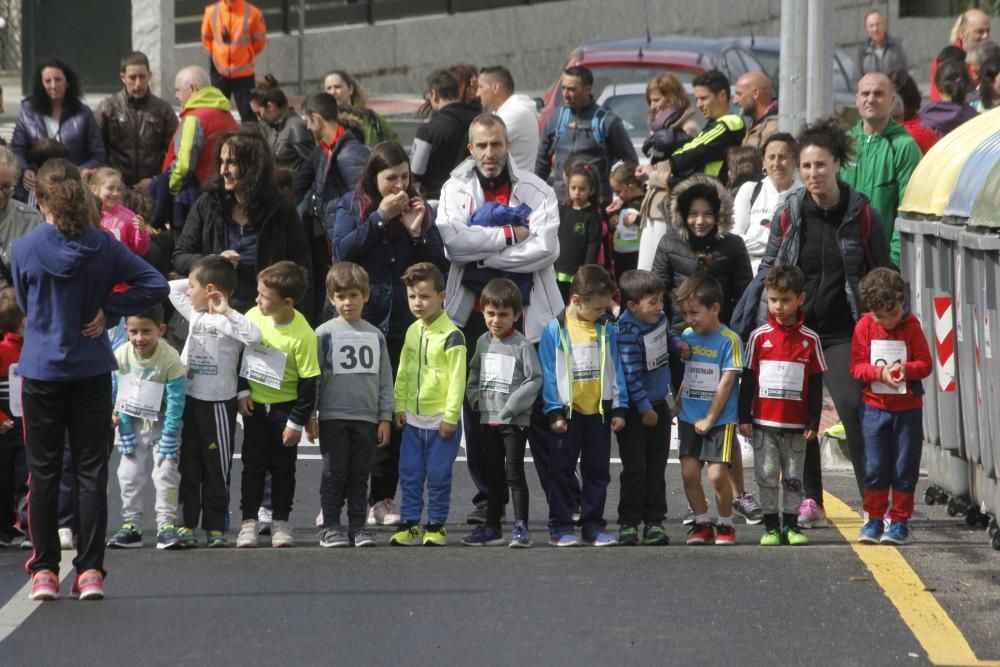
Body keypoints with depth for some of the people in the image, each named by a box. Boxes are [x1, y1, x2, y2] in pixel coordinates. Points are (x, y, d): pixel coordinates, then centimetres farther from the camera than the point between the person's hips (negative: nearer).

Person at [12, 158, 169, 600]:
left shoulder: (24, 249, -9)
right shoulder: (103, 246, -5)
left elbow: (25, 306, 6)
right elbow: (155, 285, -6)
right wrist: (107, 310, -5)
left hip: (41, 372, -1)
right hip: (92, 371, 1)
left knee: (43, 472, 8)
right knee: (92, 472, 6)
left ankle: (44, 572, 10)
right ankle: (90, 572, 4)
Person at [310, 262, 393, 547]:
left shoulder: (375, 336, 8)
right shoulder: (324, 334, -2)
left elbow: (385, 380, 11)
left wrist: (385, 418, 5)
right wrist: (309, 416, -5)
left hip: (366, 417, 3)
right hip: (332, 417, -3)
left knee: (360, 475, 6)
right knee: (334, 473, -1)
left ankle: (358, 526, 11)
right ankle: (331, 527, 4)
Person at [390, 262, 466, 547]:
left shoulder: (451, 335, -14)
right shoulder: (412, 331, 8)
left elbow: (457, 379, -15)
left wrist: (451, 416, -15)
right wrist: (400, 406, 9)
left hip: (440, 420, -6)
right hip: (413, 418, 6)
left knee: (438, 475, 2)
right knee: (410, 473, 8)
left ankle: (436, 525, 12)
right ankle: (410, 524, 16)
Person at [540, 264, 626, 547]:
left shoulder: (606, 330, 3)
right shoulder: (555, 330, -8)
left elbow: (615, 370, 6)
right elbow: (549, 374, -7)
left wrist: (619, 408, 2)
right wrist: (554, 412, -11)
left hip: (599, 411, 4)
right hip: (568, 412, -3)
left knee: (598, 471, 8)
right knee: (562, 471, 2)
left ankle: (593, 525, 15)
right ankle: (561, 527, 7)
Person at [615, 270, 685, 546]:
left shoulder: (659, 319, 2)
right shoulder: (628, 332, -23)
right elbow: (631, 374, -22)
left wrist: (677, 344, 3)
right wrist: (644, 409, -17)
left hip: (659, 404, 7)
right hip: (634, 410, -7)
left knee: (656, 467, 9)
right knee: (635, 469, -4)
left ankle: (654, 522, 14)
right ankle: (629, 523, 4)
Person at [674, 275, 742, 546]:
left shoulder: (729, 340, -9)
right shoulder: (687, 336, 7)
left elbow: (726, 381, -11)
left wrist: (710, 419, -11)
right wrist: (678, 404, 7)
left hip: (720, 419, -5)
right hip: (690, 418, 5)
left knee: (717, 474, -11)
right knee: (689, 471, -1)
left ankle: (725, 524, 8)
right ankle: (701, 523, 14)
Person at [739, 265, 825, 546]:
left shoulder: (810, 340, 1)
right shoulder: (759, 337, 1)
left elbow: (816, 385, 5)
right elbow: (748, 379, 5)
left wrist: (813, 422, 1)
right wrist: (744, 417, 1)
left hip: (796, 424, 0)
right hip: (763, 422, 0)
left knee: (794, 478, 5)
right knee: (767, 475, 1)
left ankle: (791, 525, 12)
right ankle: (771, 526, 7)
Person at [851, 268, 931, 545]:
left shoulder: (911, 326, -3)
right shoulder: (865, 326, -2)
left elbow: (926, 364, -4)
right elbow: (857, 366, -3)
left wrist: (906, 369, -24)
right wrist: (879, 372, -21)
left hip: (908, 408, 0)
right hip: (875, 407, 1)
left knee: (905, 468, 2)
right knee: (874, 468, 1)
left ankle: (900, 521, 11)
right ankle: (874, 520, 12)